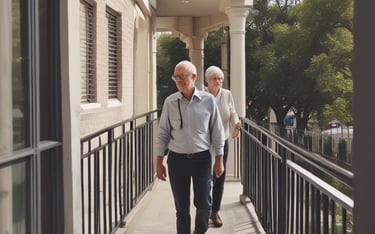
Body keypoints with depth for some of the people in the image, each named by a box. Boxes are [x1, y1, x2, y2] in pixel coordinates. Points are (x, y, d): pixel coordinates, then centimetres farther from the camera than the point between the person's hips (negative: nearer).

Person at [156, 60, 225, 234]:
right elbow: (163, 133, 3)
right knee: (182, 207, 7)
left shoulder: (208, 100, -4)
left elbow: (217, 132, 1)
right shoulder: (170, 102, -1)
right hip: (177, 159, 1)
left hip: (202, 159, 0)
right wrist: (159, 163, 1)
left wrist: (219, 160, 1)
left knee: (203, 204, 6)